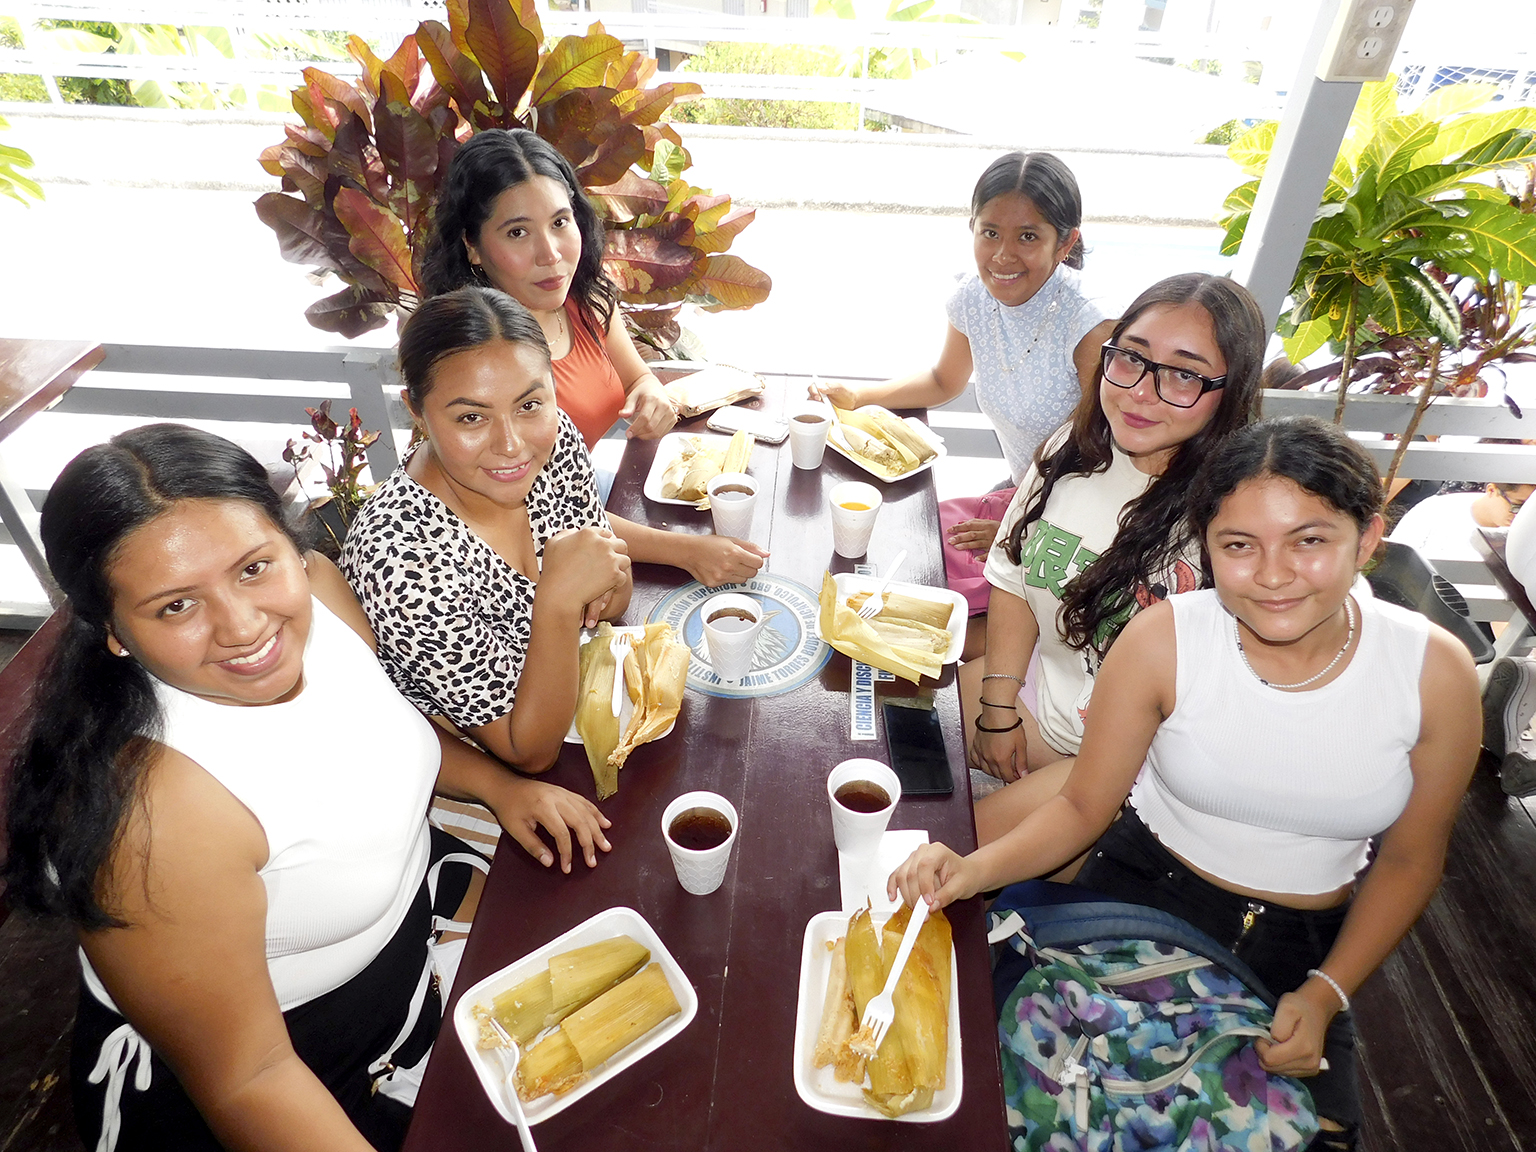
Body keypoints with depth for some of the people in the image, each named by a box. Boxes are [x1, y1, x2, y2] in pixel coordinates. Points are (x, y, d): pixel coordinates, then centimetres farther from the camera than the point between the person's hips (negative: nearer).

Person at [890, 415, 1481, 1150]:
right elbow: (1082, 807, -11)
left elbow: (1410, 859, 0)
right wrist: (974, 869, -29)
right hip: (1143, 900, -2)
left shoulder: (1436, 671, -15)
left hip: (1302, 948, 2)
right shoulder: (1162, 642, -20)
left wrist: (1326, 993, -8)